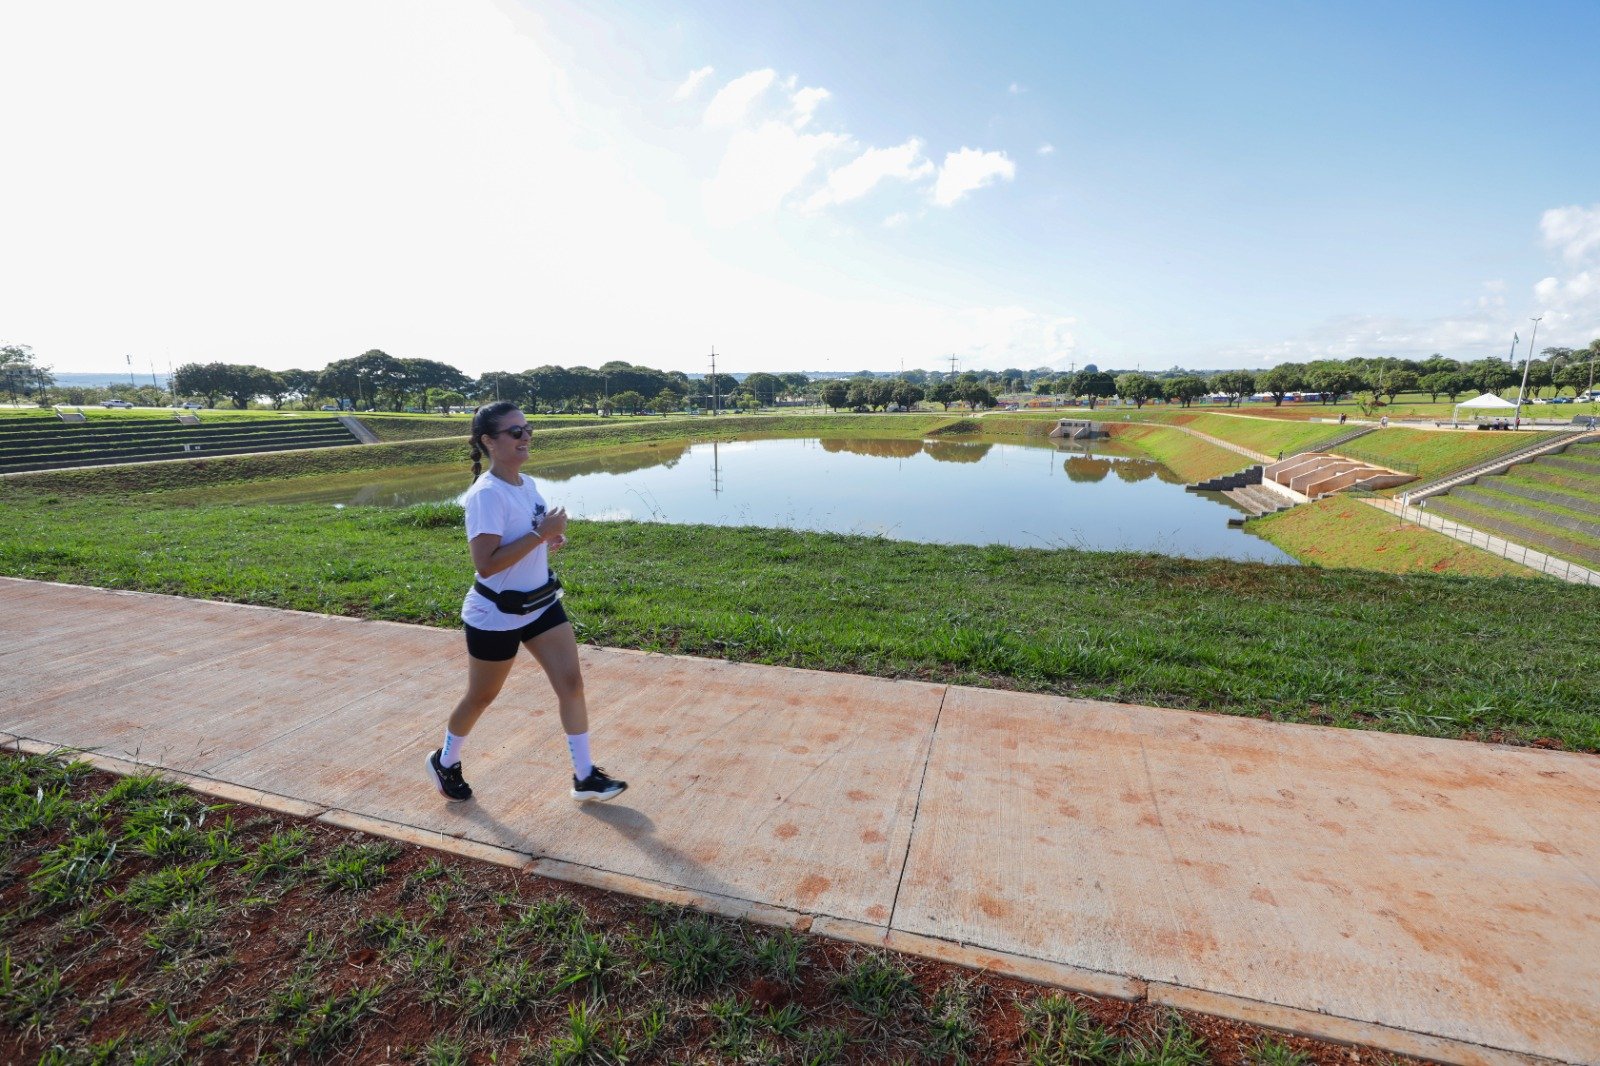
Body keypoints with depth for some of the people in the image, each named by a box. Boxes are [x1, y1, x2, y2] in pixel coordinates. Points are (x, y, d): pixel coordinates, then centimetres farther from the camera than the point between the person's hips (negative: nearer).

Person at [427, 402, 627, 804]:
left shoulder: (527, 485, 3)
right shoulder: (486, 495, -22)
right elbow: (485, 564, -29)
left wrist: (550, 540, -1)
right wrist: (540, 534, -29)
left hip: (540, 604, 7)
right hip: (495, 615, -7)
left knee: (571, 682, 1)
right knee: (481, 697, 14)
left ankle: (585, 776, 13)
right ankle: (444, 762, 43)